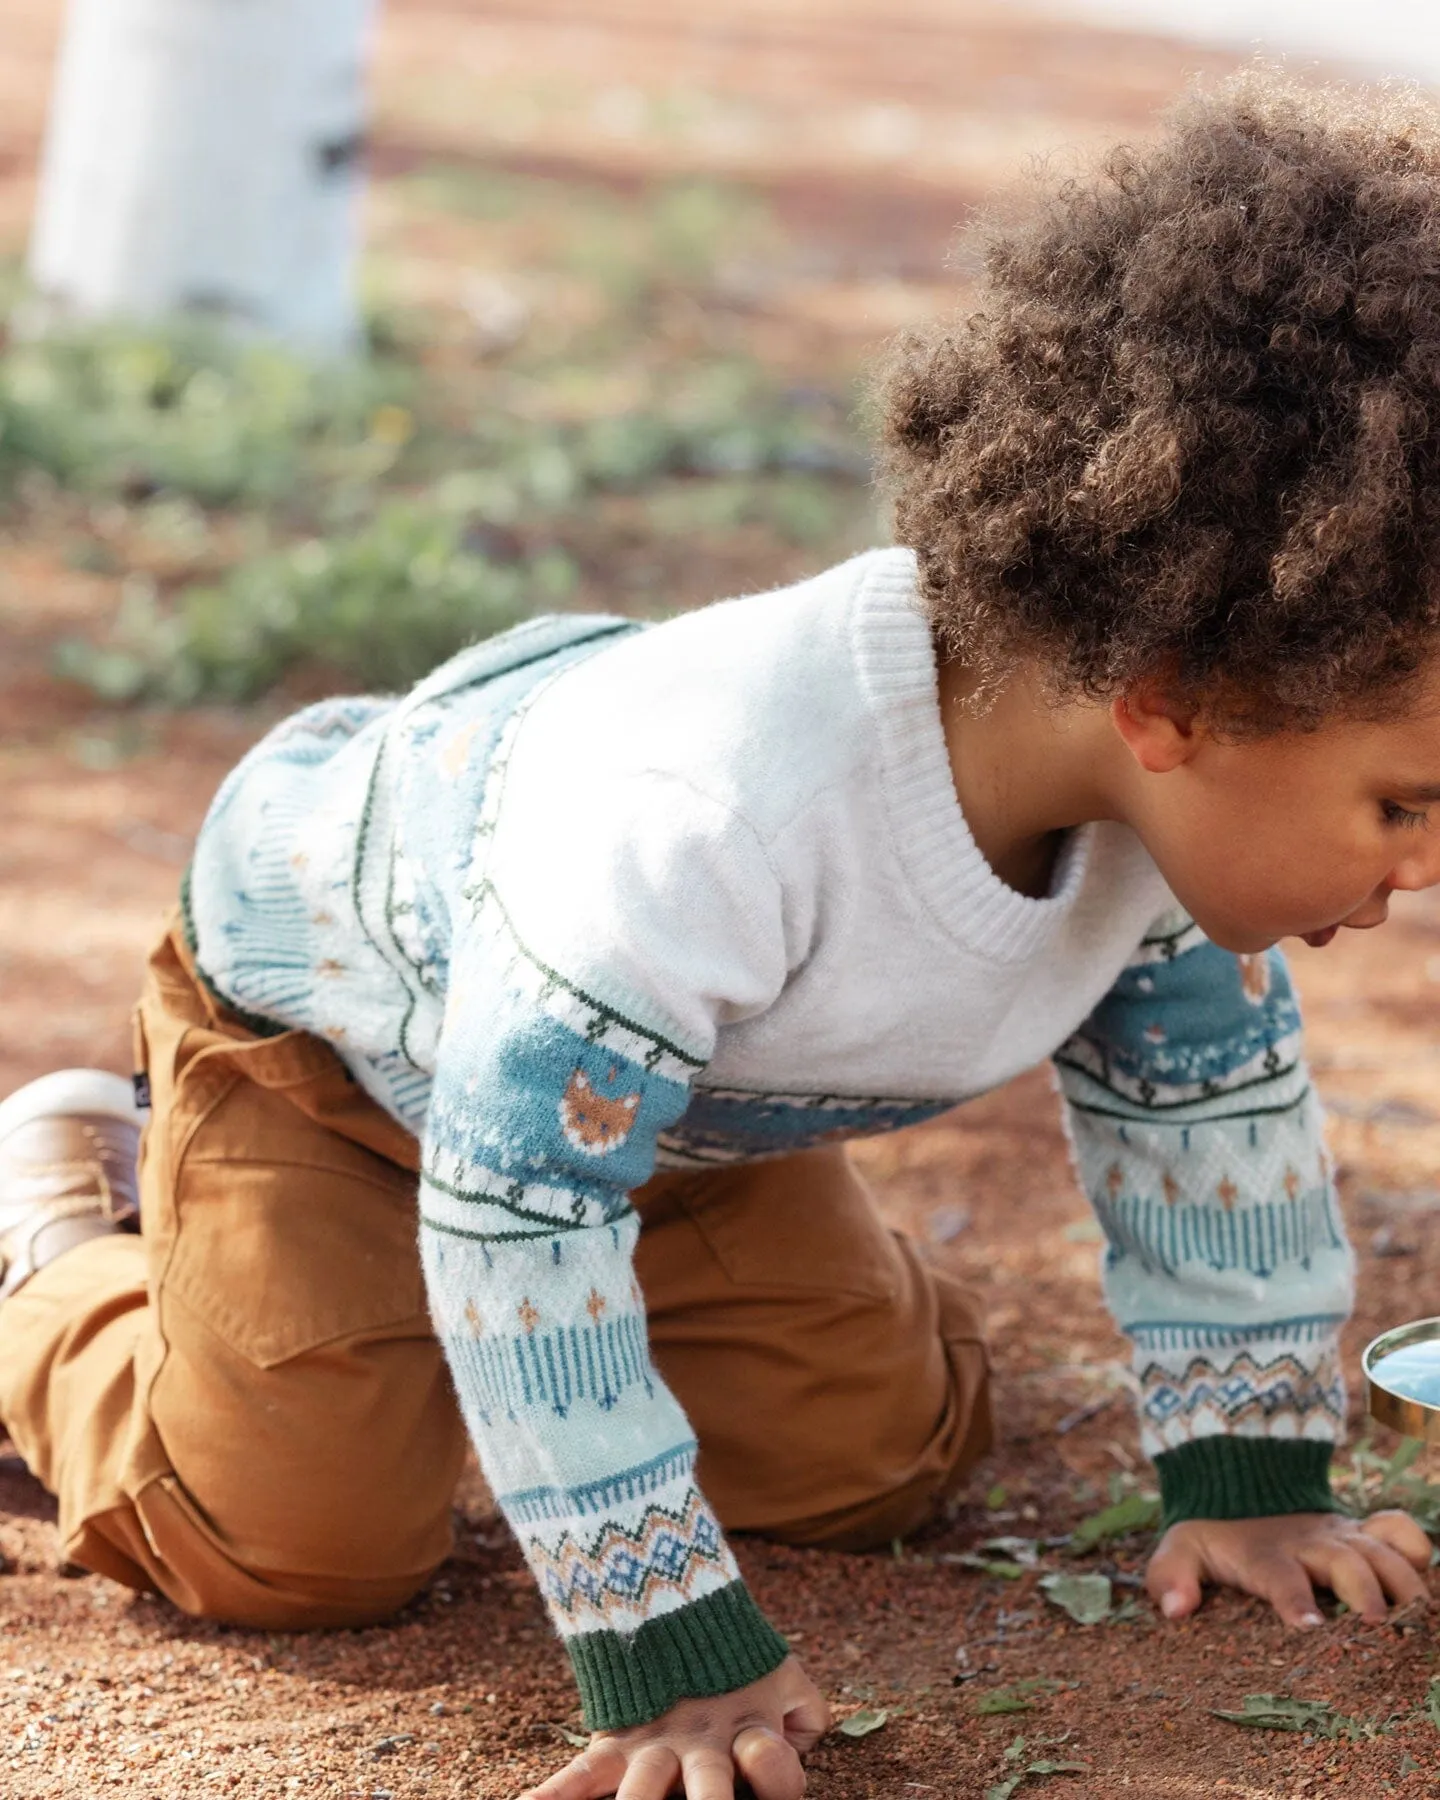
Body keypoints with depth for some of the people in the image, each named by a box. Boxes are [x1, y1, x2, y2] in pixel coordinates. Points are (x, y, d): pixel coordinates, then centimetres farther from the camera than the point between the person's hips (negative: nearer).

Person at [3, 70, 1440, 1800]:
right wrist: (662, 1645, -36)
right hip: (330, 990, -7)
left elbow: (1212, 1088, -4)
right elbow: (519, 1207, -40)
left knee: (885, 1452, 5)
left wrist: (1248, 1476, -1)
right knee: (295, 1542, -15)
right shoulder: (702, 824, -48)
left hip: (683, 1086, 7)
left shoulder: (1179, 794, -24)